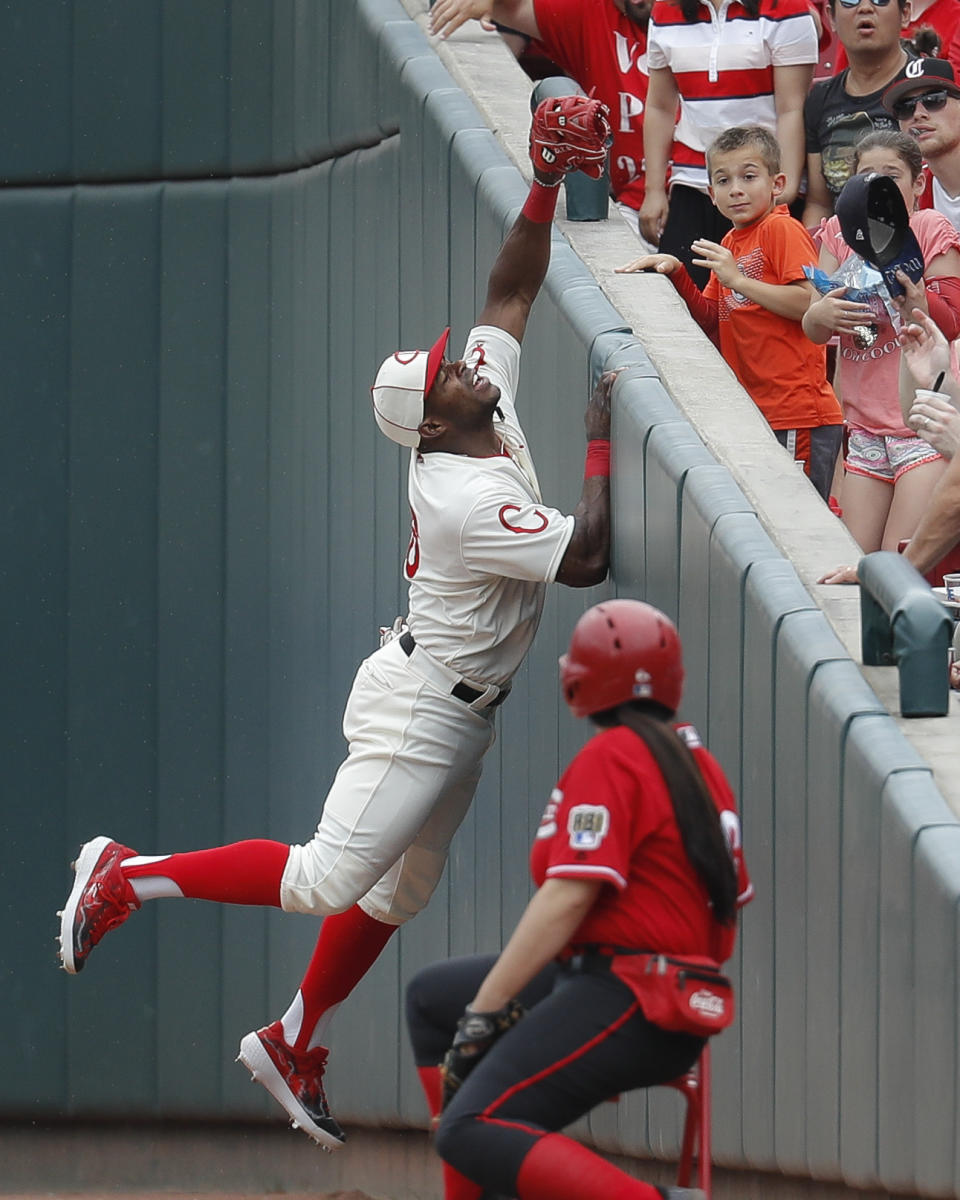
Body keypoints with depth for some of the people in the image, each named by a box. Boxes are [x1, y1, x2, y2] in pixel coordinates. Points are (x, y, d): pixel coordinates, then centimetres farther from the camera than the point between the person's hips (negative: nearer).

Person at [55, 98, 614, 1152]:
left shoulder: (488, 405, -1)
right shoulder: (470, 498, -27)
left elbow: (509, 292, 6)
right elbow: (586, 559, -28)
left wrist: (548, 182, -5)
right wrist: (603, 438, -22)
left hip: (462, 712, 10)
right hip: (419, 708, -10)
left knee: (399, 892, 14)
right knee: (329, 880, -13)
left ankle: (292, 1045, 25)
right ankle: (127, 875, -2)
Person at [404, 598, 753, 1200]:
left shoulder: (609, 757, -10)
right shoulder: (699, 762, 16)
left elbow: (569, 896, -18)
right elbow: (732, 897, 18)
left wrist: (482, 1013, -17)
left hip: (620, 1002, -10)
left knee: (472, 1132, -23)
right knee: (433, 995, 23)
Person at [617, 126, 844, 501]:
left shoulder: (781, 230, -7)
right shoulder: (731, 244, 19)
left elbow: (810, 304, -19)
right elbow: (712, 321, 18)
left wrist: (737, 280, -17)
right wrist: (676, 273, 6)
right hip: (756, 411, 9)